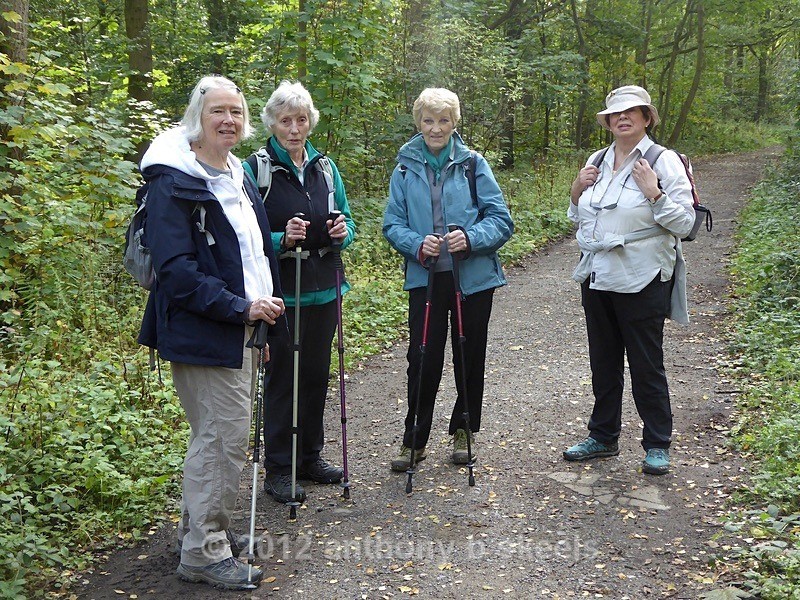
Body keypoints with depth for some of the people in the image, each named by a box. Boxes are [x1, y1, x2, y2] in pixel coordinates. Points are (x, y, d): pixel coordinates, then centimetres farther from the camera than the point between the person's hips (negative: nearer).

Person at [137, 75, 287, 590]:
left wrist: (265, 309, 15)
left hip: (243, 330, 9)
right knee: (224, 438, -6)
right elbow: (176, 268, -20)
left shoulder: (239, 176, 15)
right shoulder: (175, 182, -12)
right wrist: (239, 307, -21)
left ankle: (201, 530, 32)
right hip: (204, 334, -9)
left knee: (222, 434, 17)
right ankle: (204, 552, 9)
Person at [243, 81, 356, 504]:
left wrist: (343, 232, -7)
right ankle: (279, 469, 14)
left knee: (316, 375, 14)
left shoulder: (325, 167, 9)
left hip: (323, 290, 6)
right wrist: (281, 240, -27)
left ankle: (310, 457, 29)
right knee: (282, 378, 1)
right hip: (281, 294, -5)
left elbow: (346, 222, 15)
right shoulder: (256, 168, -8)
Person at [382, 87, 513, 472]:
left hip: (474, 277, 0)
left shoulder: (473, 164, -2)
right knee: (422, 359, -2)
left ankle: (463, 432, 30)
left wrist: (471, 238, -21)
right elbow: (393, 224, 2)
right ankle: (414, 440, 13)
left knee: (469, 357, 11)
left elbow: (501, 219, -3)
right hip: (425, 278, 0)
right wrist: (417, 245, -18)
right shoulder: (405, 168, 3)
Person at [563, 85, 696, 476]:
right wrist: (577, 192, 1)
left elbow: (684, 223, -11)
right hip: (597, 280, 6)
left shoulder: (664, 161, -7)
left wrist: (654, 193, -23)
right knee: (603, 364, 16)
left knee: (646, 366, 4)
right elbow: (580, 220, 19)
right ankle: (603, 436, 30)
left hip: (641, 282, -6)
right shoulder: (597, 162, 10)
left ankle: (658, 445, 19)